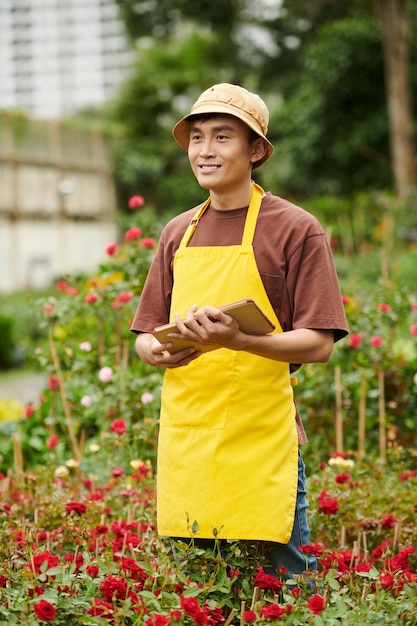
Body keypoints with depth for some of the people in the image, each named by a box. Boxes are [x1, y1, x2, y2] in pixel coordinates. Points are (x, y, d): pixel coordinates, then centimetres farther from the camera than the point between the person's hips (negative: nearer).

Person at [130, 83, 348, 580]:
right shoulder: (178, 233, 15)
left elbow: (318, 344, -8)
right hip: (183, 442, 5)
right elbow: (145, 335, 17)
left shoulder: (296, 229, -2)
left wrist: (236, 338, -25)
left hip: (261, 442, -5)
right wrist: (156, 351, -8)